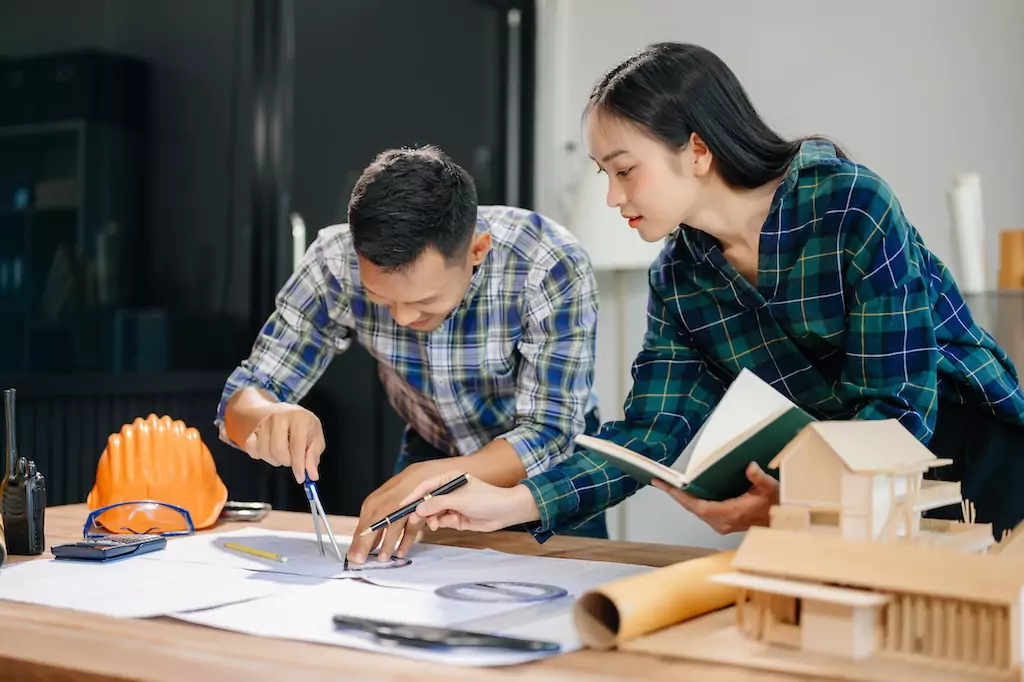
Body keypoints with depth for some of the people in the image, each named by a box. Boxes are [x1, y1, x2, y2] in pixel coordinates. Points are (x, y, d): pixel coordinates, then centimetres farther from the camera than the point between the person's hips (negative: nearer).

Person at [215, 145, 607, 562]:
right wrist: (271, 418, -41)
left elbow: (549, 433, -29)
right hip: (430, 455, 1)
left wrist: (430, 482, -46)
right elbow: (243, 400, -16)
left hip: (549, 470, -1)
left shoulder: (553, 269, -29)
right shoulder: (336, 261, -23)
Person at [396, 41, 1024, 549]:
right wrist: (512, 504, -18)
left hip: (964, 449, -4)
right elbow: (649, 435, -5)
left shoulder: (851, 206, -19)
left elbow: (901, 406, -21)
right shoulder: (678, 277, -1)